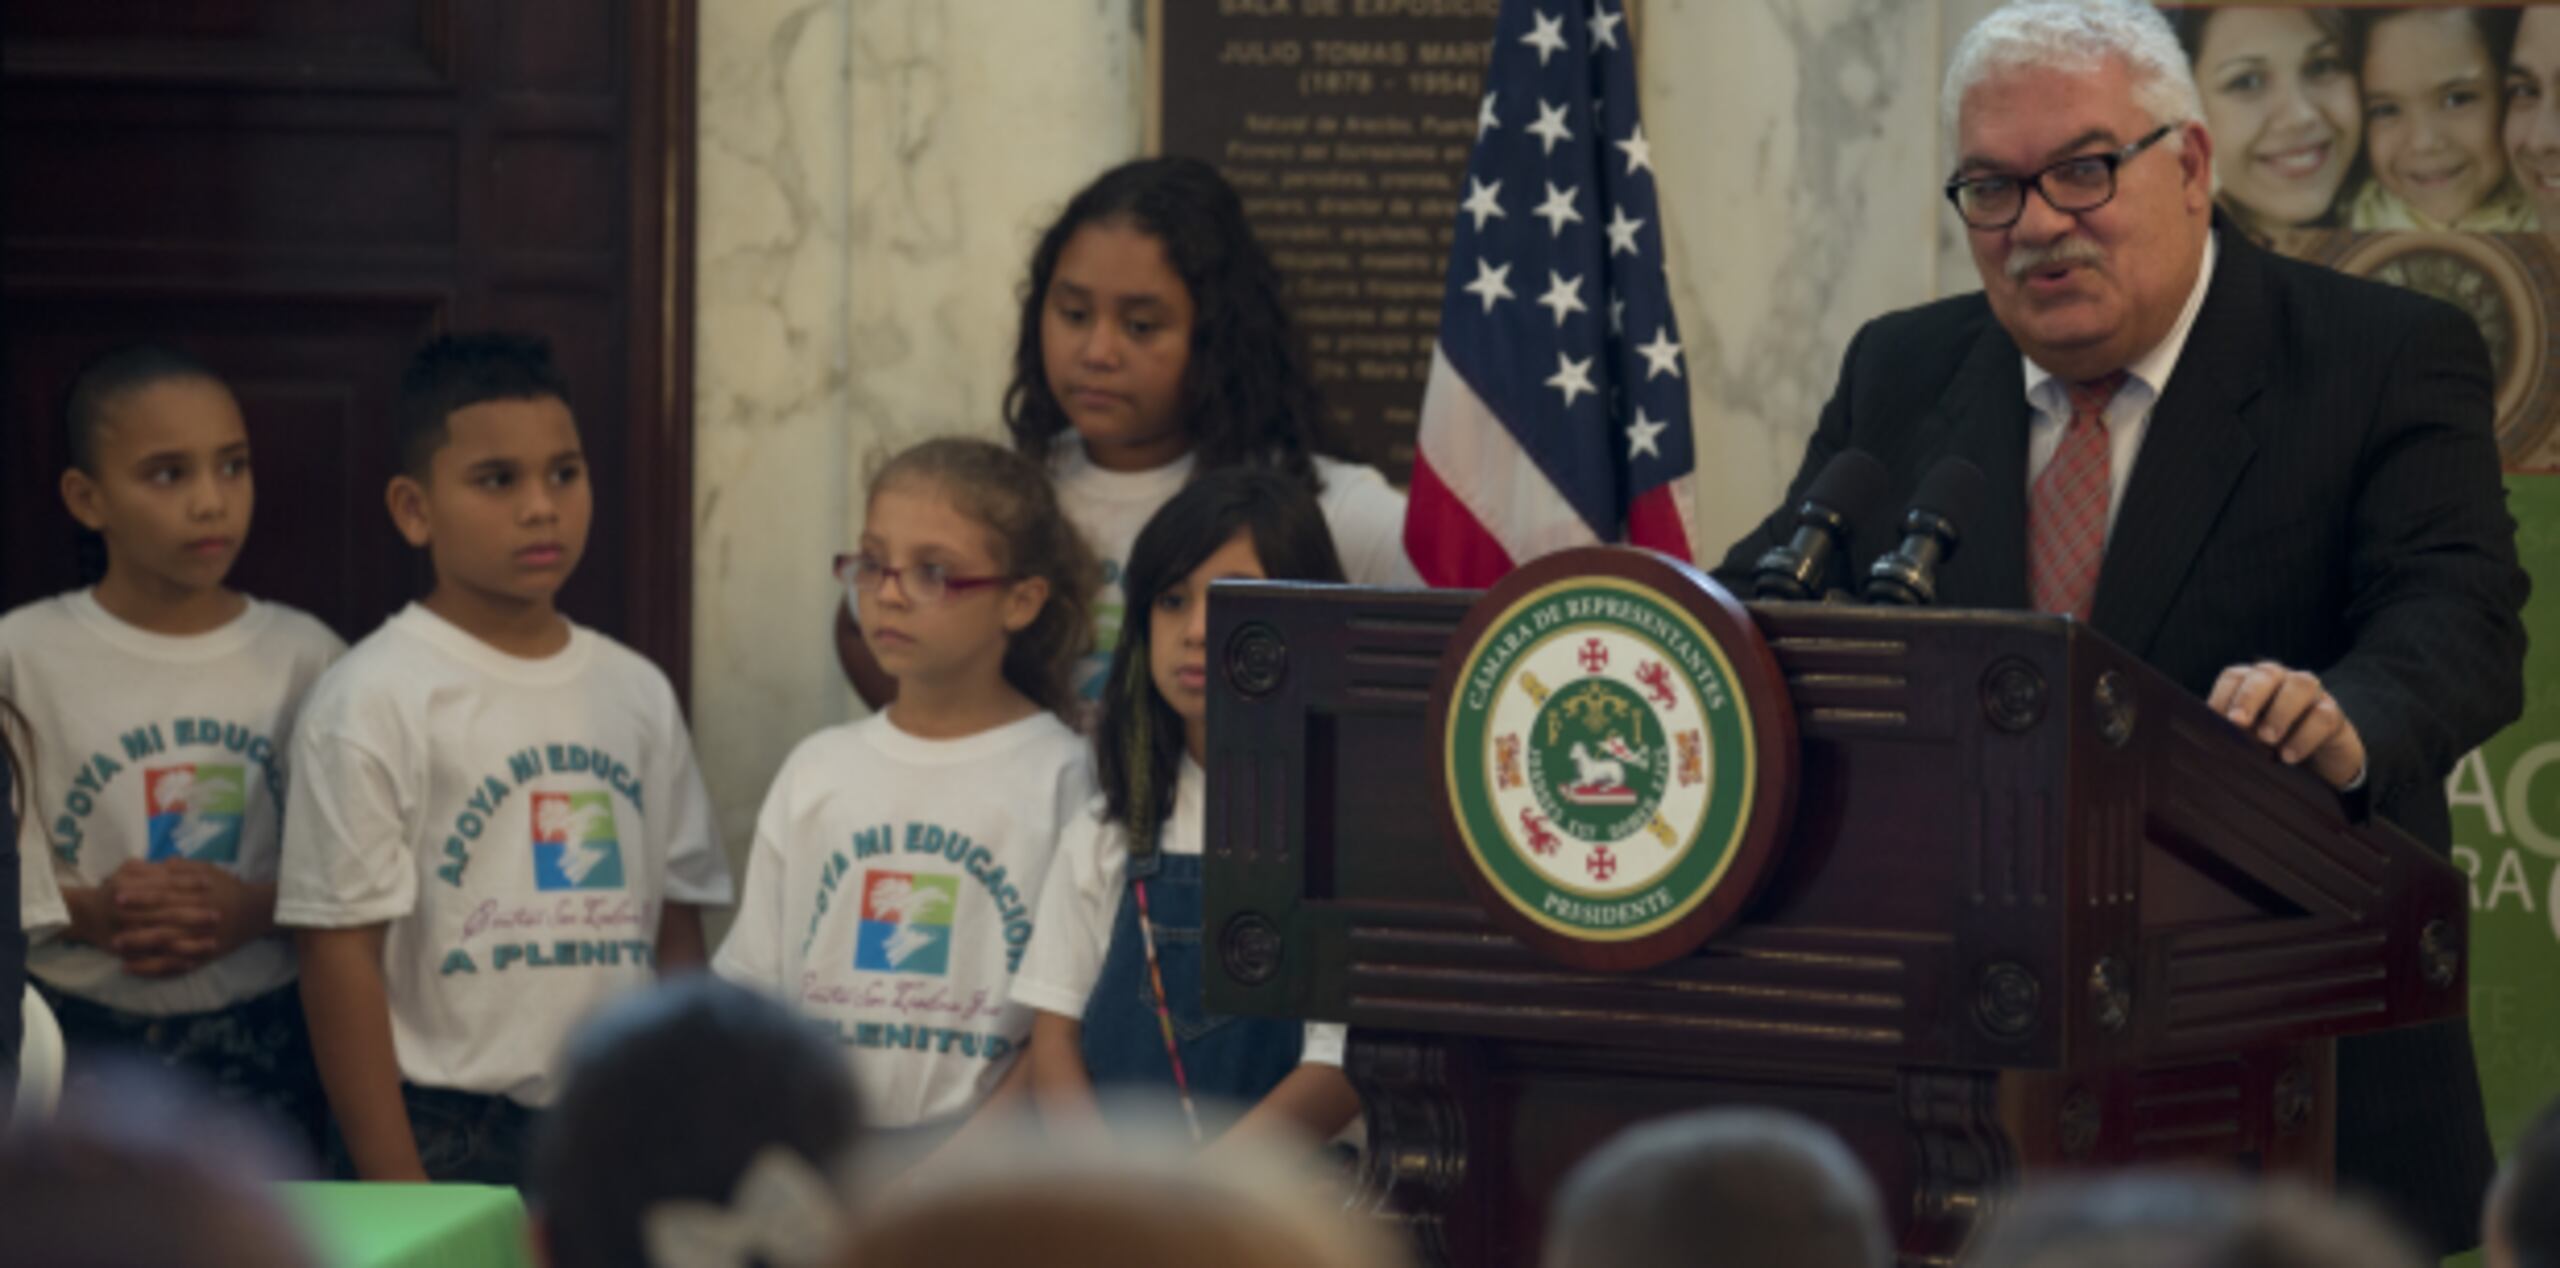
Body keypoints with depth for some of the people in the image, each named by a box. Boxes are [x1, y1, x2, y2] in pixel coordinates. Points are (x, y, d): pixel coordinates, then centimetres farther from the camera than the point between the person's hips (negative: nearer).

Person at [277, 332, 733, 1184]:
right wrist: (397, 1192, -12)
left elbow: (676, 936, 14)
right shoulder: (374, 701, -6)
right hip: (448, 1137, -5)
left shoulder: (636, 693, 10)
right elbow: (341, 954, -9)